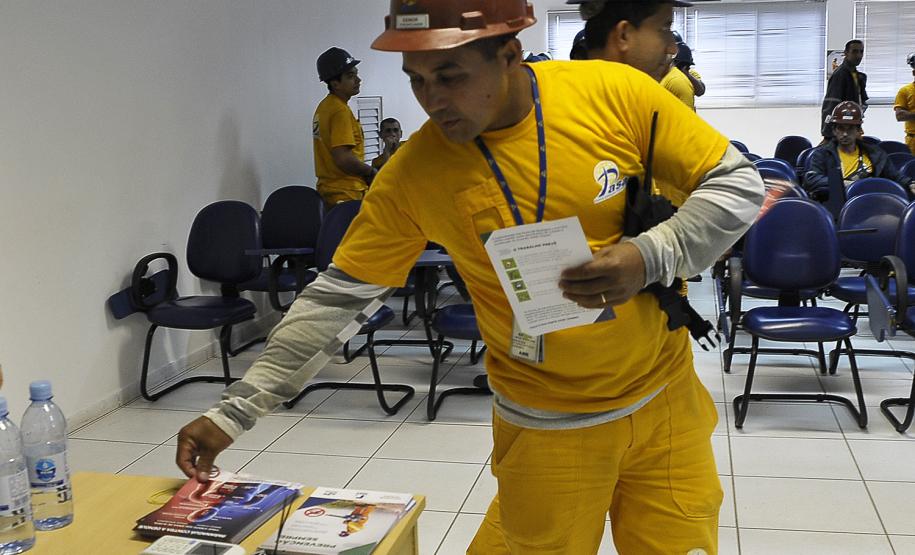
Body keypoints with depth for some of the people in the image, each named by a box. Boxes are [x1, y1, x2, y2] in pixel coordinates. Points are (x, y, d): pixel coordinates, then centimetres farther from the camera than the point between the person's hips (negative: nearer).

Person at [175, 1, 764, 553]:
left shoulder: (615, 93, -14)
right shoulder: (412, 175, -13)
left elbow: (738, 183, -6)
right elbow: (338, 298, -7)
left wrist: (651, 256, -23)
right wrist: (234, 411, -8)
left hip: (666, 397, 2)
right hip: (551, 428, -1)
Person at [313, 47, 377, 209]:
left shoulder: (324, 106, 14)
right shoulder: (340, 111, -16)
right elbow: (343, 158, -24)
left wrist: (365, 172, 15)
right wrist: (371, 172, -9)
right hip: (347, 194, -10)